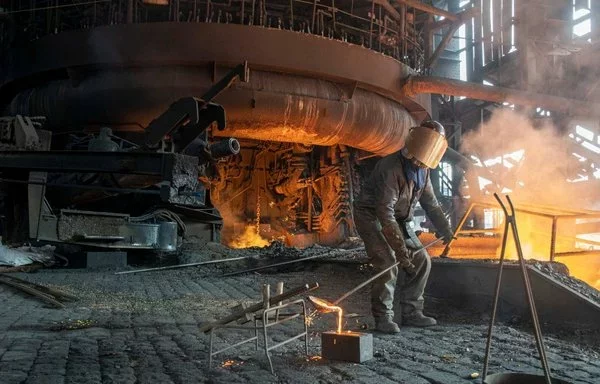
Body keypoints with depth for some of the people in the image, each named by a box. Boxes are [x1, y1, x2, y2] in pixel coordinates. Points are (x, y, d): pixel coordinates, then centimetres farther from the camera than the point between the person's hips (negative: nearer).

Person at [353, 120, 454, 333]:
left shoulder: (422, 170, -1)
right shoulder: (391, 167, -29)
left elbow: (431, 204, 12)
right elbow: (384, 211, -34)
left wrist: (445, 230, 1)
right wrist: (400, 248, -37)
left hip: (399, 219, 8)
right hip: (372, 216, -8)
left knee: (421, 260, 4)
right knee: (388, 263, -21)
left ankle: (411, 312, 13)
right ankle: (383, 318, -8)